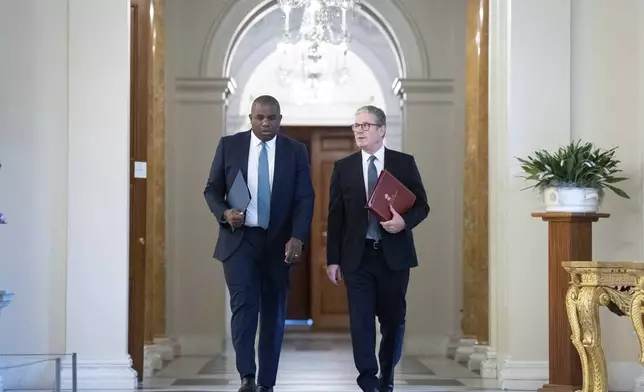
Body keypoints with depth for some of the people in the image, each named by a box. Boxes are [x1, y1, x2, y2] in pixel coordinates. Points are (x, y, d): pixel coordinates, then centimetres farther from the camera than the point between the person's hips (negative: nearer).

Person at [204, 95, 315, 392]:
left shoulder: (296, 151, 2)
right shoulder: (229, 145, 2)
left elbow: (305, 198, -3)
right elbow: (212, 189, 6)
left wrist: (297, 237, -17)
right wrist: (225, 213, -15)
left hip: (279, 242, 1)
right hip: (239, 239, -1)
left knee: (274, 312, 5)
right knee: (243, 305, -14)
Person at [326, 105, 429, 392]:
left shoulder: (404, 163, 3)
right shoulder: (343, 167, 5)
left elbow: (422, 205, 4)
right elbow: (335, 216, 4)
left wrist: (405, 221, -18)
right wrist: (333, 259, 0)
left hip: (394, 255, 0)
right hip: (357, 256, 0)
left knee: (393, 319, 9)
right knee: (361, 320, -5)